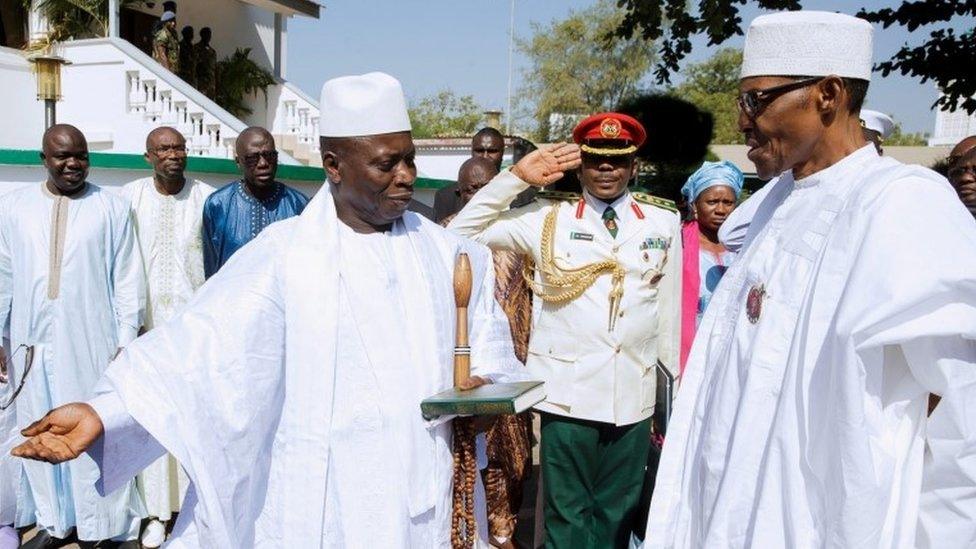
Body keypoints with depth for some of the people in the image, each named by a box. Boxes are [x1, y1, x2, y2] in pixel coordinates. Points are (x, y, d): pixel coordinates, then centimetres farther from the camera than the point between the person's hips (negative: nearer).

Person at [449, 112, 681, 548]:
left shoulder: (663, 225, 7)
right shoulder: (548, 218, 2)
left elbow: (670, 312, 11)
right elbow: (463, 232, 0)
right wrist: (517, 177, -6)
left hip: (634, 396, 2)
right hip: (568, 393, -2)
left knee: (618, 514, 15)